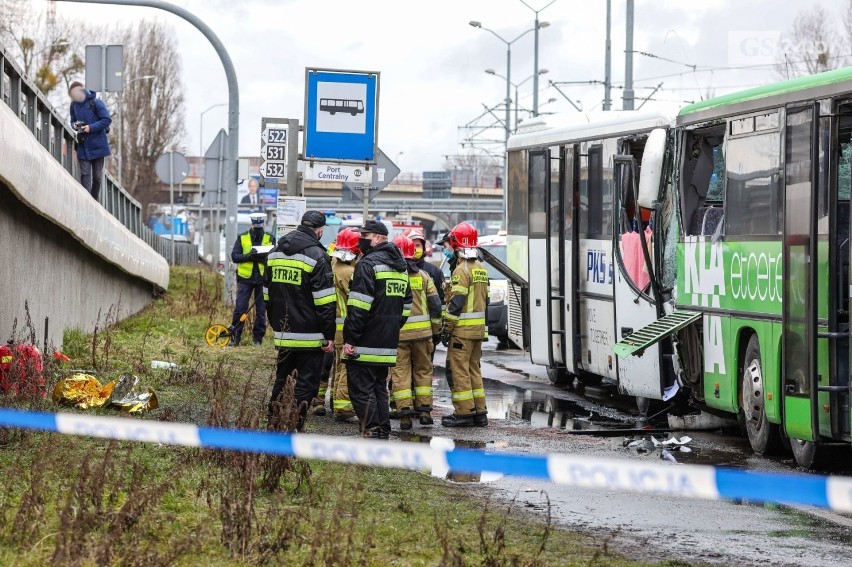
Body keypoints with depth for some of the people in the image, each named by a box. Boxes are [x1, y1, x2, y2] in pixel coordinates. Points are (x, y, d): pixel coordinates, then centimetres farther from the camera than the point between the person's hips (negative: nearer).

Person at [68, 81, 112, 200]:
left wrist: (91, 127, -20)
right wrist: (75, 125, -7)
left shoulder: (95, 103, -11)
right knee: (85, 174, -7)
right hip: (83, 146, 3)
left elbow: (107, 119, -12)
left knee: (97, 176, 6)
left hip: (97, 145, -3)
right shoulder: (74, 105, 5)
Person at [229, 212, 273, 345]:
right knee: (240, 309, -3)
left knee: (261, 311, 5)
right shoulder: (242, 238, 5)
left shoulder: (269, 239, 5)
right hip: (245, 278, -1)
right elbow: (234, 256, -2)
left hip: (263, 279, 1)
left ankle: (258, 338, 14)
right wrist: (249, 256, -19)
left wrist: (264, 257, -22)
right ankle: (235, 337, 3)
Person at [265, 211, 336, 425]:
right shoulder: (316, 255, -12)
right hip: (309, 335, -6)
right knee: (306, 383, -1)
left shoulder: (275, 253, 10)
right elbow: (324, 302, -14)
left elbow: (267, 294, 18)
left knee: (281, 379, 17)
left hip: (282, 333, 6)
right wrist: (329, 335, -9)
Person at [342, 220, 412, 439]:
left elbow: (359, 306, -18)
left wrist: (350, 338, -16)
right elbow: (406, 306, 21)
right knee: (379, 388, 15)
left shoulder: (368, 264, -13)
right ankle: (383, 432, 16)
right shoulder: (400, 267, 16)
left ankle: (371, 432, -12)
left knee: (361, 389, -6)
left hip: (365, 345, -9)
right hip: (388, 346, 9)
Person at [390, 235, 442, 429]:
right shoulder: (422, 276, 5)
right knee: (423, 370, 15)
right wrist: (436, 329, 15)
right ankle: (424, 409, 13)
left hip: (397, 332, -2)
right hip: (421, 330, 2)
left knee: (401, 371, 1)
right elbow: (435, 304, 6)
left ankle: (405, 412, -7)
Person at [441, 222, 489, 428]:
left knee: (459, 369, -4)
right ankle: (479, 412, 16)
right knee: (474, 368, 15)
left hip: (462, 328, -9)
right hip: (478, 328, 9)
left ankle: (464, 413, -5)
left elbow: (456, 303, -19)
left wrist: (447, 327, -14)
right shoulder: (481, 269, 14)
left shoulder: (462, 270, -14)